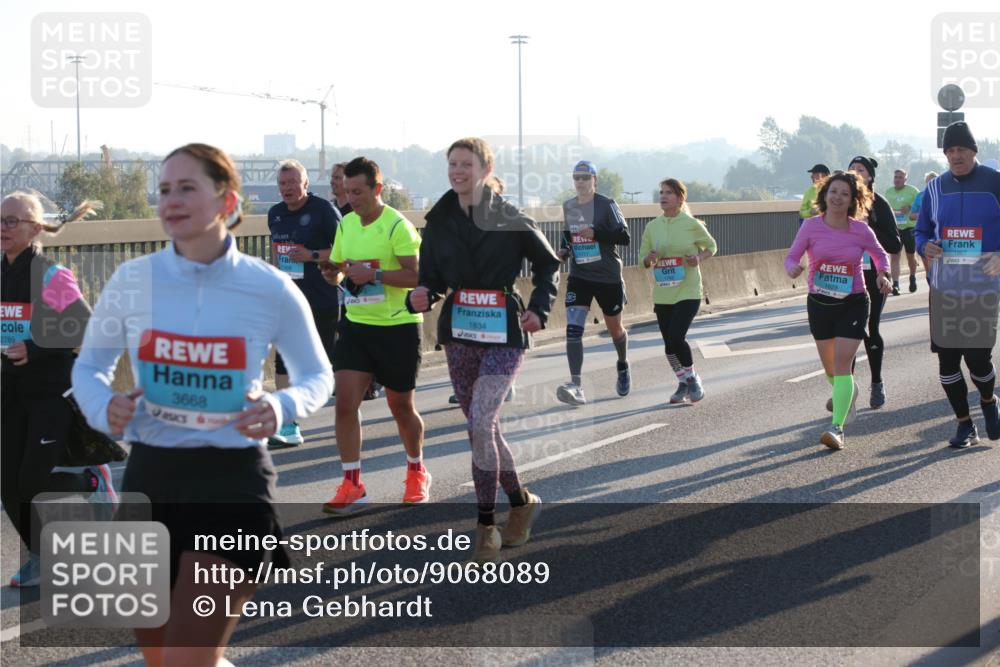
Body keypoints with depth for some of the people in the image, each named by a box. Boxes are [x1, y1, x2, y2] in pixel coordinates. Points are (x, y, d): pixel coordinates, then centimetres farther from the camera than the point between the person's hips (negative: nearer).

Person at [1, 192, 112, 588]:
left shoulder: (50, 275, -14)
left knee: (33, 483, -9)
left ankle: (94, 481, 20)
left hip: (52, 391, -6)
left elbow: (86, 327, -15)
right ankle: (41, 557, 22)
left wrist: (34, 348, -20)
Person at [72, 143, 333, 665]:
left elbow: (317, 376, 6)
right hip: (150, 477, 4)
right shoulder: (133, 280, -3)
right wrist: (103, 407, -11)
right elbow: (90, 363, 12)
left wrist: (282, 407, -16)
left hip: (233, 482, -3)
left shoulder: (271, 289, -7)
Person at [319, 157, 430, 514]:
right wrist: (330, 270, -5)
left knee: (401, 406, 8)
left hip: (397, 327, -5)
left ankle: (417, 472, 33)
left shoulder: (397, 226, -14)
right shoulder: (346, 223, 7)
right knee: (345, 401, -8)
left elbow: (417, 275, -20)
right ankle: (352, 485, -2)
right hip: (355, 325, 5)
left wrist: (374, 273, -27)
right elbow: (337, 270, 17)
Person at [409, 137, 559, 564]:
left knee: (480, 424, -16)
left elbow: (548, 265, 5)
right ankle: (521, 502, 31)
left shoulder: (510, 220, -6)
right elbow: (431, 276, 7)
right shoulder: (440, 221, 3)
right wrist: (422, 297, -15)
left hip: (503, 333, -5)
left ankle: (486, 526, -7)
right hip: (458, 331, 5)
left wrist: (539, 308, -8)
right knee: (483, 428, 11)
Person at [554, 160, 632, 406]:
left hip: (608, 277, -3)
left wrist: (596, 234, -28)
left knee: (615, 328, 15)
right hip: (579, 277, 3)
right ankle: (576, 385, -23)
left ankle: (623, 367, 46)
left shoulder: (607, 205, -10)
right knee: (573, 329, -17)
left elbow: (624, 237, -16)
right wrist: (565, 250, 3)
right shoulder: (568, 207, 6)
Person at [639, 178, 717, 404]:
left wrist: (699, 258, -11)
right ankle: (684, 383, 27)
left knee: (676, 338, -17)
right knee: (669, 343, 7)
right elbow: (643, 260, 12)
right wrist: (650, 259, -12)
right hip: (662, 294, 4)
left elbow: (711, 247, 9)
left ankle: (693, 379, 6)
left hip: (688, 292, -4)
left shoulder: (692, 225, -6)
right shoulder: (652, 227, 4)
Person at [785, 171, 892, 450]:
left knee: (842, 363, -14)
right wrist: (792, 268, -26)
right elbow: (791, 256, -2)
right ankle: (847, 395, 51)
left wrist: (884, 274, -9)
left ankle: (837, 428, -17)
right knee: (830, 366, 17)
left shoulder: (861, 230, -7)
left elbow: (880, 254, 11)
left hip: (853, 304, -2)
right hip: (819, 303, 2)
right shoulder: (811, 226, -8)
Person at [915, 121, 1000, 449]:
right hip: (944, 284, 4)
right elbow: (921, 231, 17)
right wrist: (925, 247, -6)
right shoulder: (935, 188, 9)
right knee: (946, 357, 3)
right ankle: (965, 425, 17)